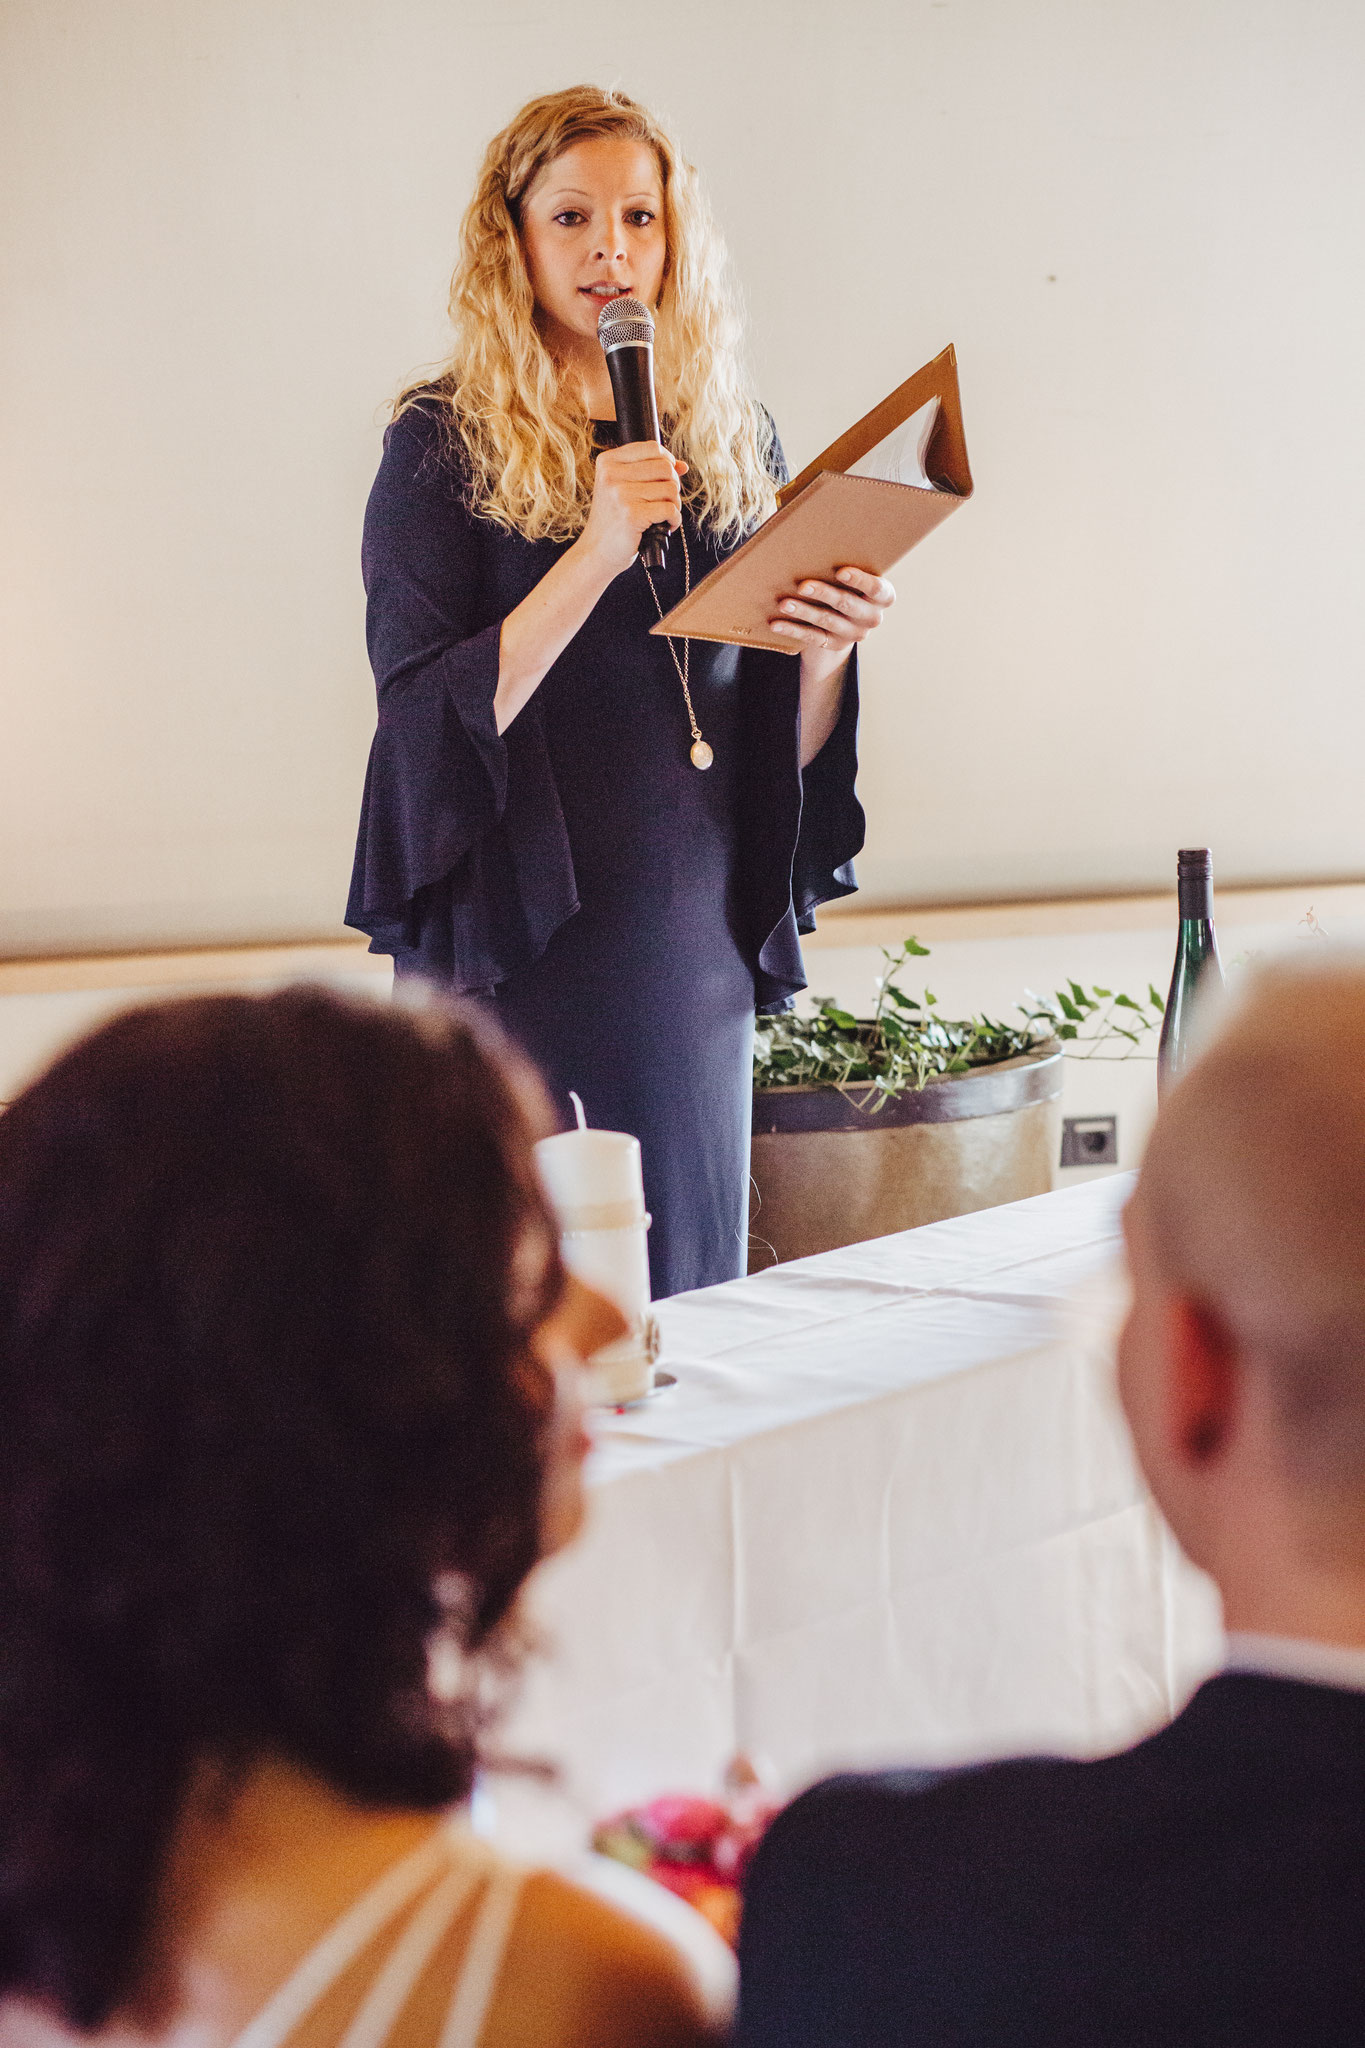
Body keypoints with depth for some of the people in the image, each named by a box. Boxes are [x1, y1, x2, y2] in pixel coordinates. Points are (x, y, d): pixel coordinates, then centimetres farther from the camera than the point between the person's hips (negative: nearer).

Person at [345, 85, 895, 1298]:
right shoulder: (445, 445, -2)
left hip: (699, 950, 4)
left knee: (690, 1305, 9)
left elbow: (784, 748, 13)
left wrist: (824, 657, -8)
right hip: (528, 952, -4)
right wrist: (594, 554, -22)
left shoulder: (734, 443, 10)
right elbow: (431, 721, -12)